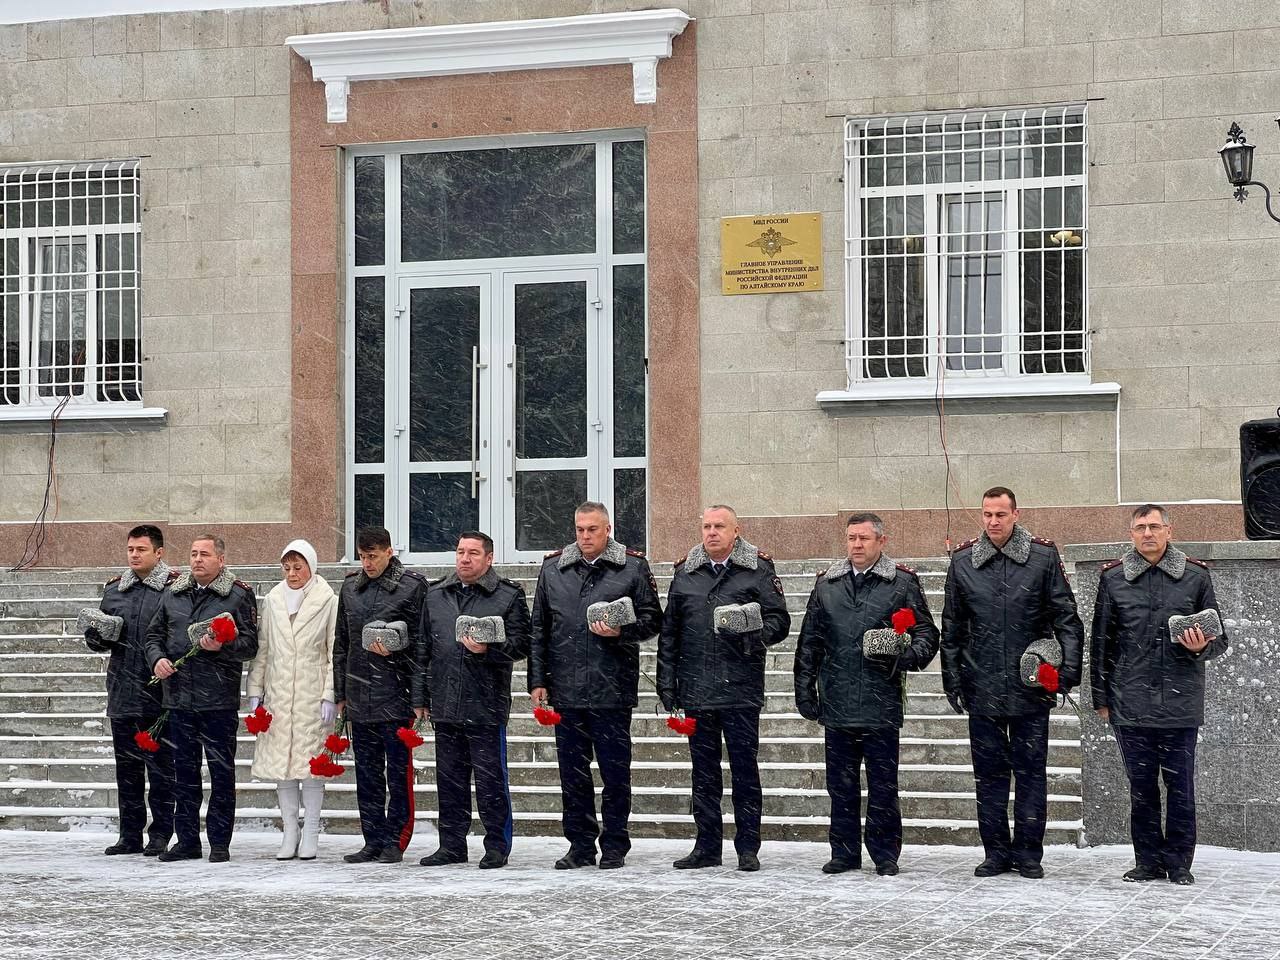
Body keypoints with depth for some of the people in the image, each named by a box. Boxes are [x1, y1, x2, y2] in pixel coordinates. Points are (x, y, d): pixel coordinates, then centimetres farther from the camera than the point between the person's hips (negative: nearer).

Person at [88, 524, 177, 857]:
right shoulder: (114, 589, 13)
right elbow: (96, 635, 19)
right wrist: (97, 637, -3)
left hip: (159, 694, -5)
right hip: (122, 693, 5)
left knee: (160, 767, 1)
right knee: (127, 767, 11)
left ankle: (160, 834, 9)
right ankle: (130, 835, 18)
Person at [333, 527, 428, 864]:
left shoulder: (412, 586, -4)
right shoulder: (350, 587, 13)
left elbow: (421, 641, -3)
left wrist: (393, 651, -20)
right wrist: (340, 694, 15)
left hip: (396, 696, -5)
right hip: (359, 697, 5)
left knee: (398, 773, -1)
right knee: (367, 774, 9)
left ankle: (395, 841, 5)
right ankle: (373, 841, 16)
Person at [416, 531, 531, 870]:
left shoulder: (508, 596, 0)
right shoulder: (436, 595, 13)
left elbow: (520, 644, -4)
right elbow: (423, 648, 16)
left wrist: (487, 650, -20)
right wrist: (421, 698, 13)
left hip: (487, 707, -5)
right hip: (444, 706, 5)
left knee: (491, 779, -1)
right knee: (449, 778, 11)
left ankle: (497, 846, 8)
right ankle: (452, 845, 19)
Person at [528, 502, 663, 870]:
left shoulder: (633, 567, 2)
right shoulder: (553, 568, 9)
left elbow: (652, 619, 4)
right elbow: (539, 629, 12)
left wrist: (621, 631, -15)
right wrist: (537, 680, 7)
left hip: (613, 688, -3)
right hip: (566, 688, 3)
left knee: (615, 772, 2)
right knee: (573, 772, 8)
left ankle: (614, 846, 11)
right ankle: (580, 845, 16)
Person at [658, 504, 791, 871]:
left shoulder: (757, 569, 2)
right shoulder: (685, 573, 11)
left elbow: (779, 620, 2)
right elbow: (669, 632, 14)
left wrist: (755, 632, -19)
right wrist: (667, 682, 8)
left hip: (741, 689, -3)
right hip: (696, 690, 3)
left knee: (744, 769, 0)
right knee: (704, 771, 9)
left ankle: (748, 848, 7)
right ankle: (707, 845, 16)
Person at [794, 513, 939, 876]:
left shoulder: (902, 583, 2)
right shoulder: (827, 585, 11)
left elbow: (927, 635, 4)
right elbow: (809, 642, 16)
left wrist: (902, 657, -16)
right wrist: (804, 689, 12)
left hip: (882, 703, -3)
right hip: (837, 703, 3)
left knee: (883, 784, 2)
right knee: (841, 783, 8)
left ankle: (885, 855, 11)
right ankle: (845, 852, 17)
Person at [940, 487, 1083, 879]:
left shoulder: (1043, 556, -1)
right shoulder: (963, 561, 4)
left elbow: (1066, 617, 1)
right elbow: (951, 627, 10)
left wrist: (1069, 667, -9)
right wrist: (952, 678, 6)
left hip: (1030, 687, -2)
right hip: (983, 689, 2)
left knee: (1031, 772, 3)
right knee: (989, 773, 7)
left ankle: (1028, 853, 12)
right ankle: (996, 852, 15)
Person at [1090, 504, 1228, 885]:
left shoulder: (1195, 576, 4)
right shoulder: (1114, 578, 6)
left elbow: (1219, 639, 10)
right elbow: (1101, 643, 11)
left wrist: (1201, 647, -13)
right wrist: (1101, 698, 9)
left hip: (1180, 704, -1)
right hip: (1131, 704, 1)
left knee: (1180, 786, 3)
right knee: (1141, 786, 6)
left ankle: (1179, 862, 13)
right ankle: (1149, 860, 16)